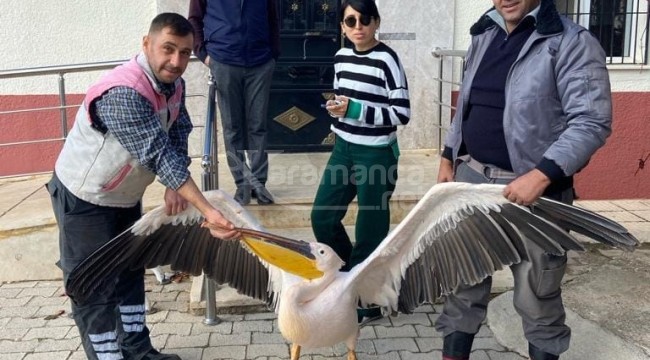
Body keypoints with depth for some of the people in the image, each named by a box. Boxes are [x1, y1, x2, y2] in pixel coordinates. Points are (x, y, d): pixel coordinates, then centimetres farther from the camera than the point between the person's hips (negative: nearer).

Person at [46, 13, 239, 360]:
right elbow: (158, 154, -42)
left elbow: (177, 137, -3)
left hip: (125, 196, 9)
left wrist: (174, 186, -21)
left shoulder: (174, 84, -7)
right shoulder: (121, 93, -36)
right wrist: (207, 211, -45)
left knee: (130, 272, 18)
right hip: (84, 198, -9)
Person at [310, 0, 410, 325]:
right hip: (344, 149, 7)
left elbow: (402, 114, -17)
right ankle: (352, 274, 34)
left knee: (370, 231, 3)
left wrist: (354, 109, -22)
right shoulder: (341, 57, 6)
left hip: (376, 154, -7)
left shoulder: (387, 60, -14)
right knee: (322, 217, 10)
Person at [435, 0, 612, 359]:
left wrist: (541, 175, -26)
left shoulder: (572, 42, -10)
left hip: (533, 187, -5)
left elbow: (592, 121, -17)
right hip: (472, 177, 6)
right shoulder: (484, 36, 11)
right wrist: (448, 157, 15)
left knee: (536, 293, 8)